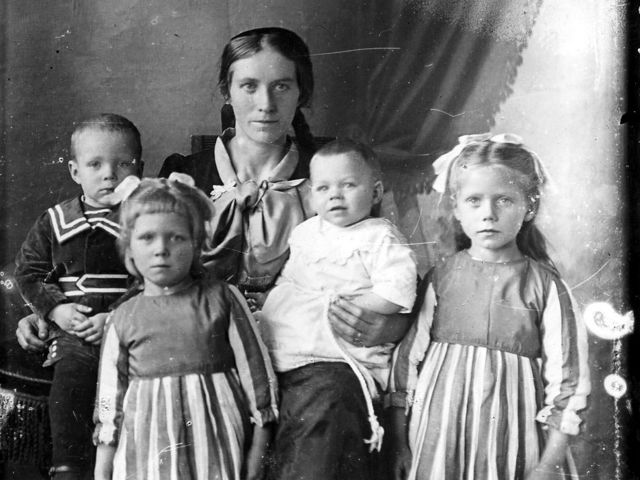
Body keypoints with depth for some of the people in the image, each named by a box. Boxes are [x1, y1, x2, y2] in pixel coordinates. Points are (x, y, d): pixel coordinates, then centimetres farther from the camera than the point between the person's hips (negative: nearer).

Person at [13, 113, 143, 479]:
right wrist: (56, 309, -1)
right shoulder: (55, 222, 10)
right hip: (72, 329, 2)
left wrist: (115, 318, -15)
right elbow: (28, 272, 14)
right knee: (69, 381, -15)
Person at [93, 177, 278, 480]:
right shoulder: (123, 319, 6)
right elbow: (110, 401, 10)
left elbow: (255, 371, 3)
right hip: (145, 455, 1)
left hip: (216, 447, -1)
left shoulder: (222, 298, 0)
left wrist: (257, 452, 3)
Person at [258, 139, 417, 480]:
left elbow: (397, 294, -16)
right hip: (278, 361, 7)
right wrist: (269, 298, 16)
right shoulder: (304, 233, 19)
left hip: (333, 365, -7)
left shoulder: (380, 237, -4)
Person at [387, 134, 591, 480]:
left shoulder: (544, 285, -4)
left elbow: (564, 378, -3)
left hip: (511, 441, -1)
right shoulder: (440, 278, -1)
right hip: (438, 437, 1)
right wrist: (399, 444, 3)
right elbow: (408, 358, 3)